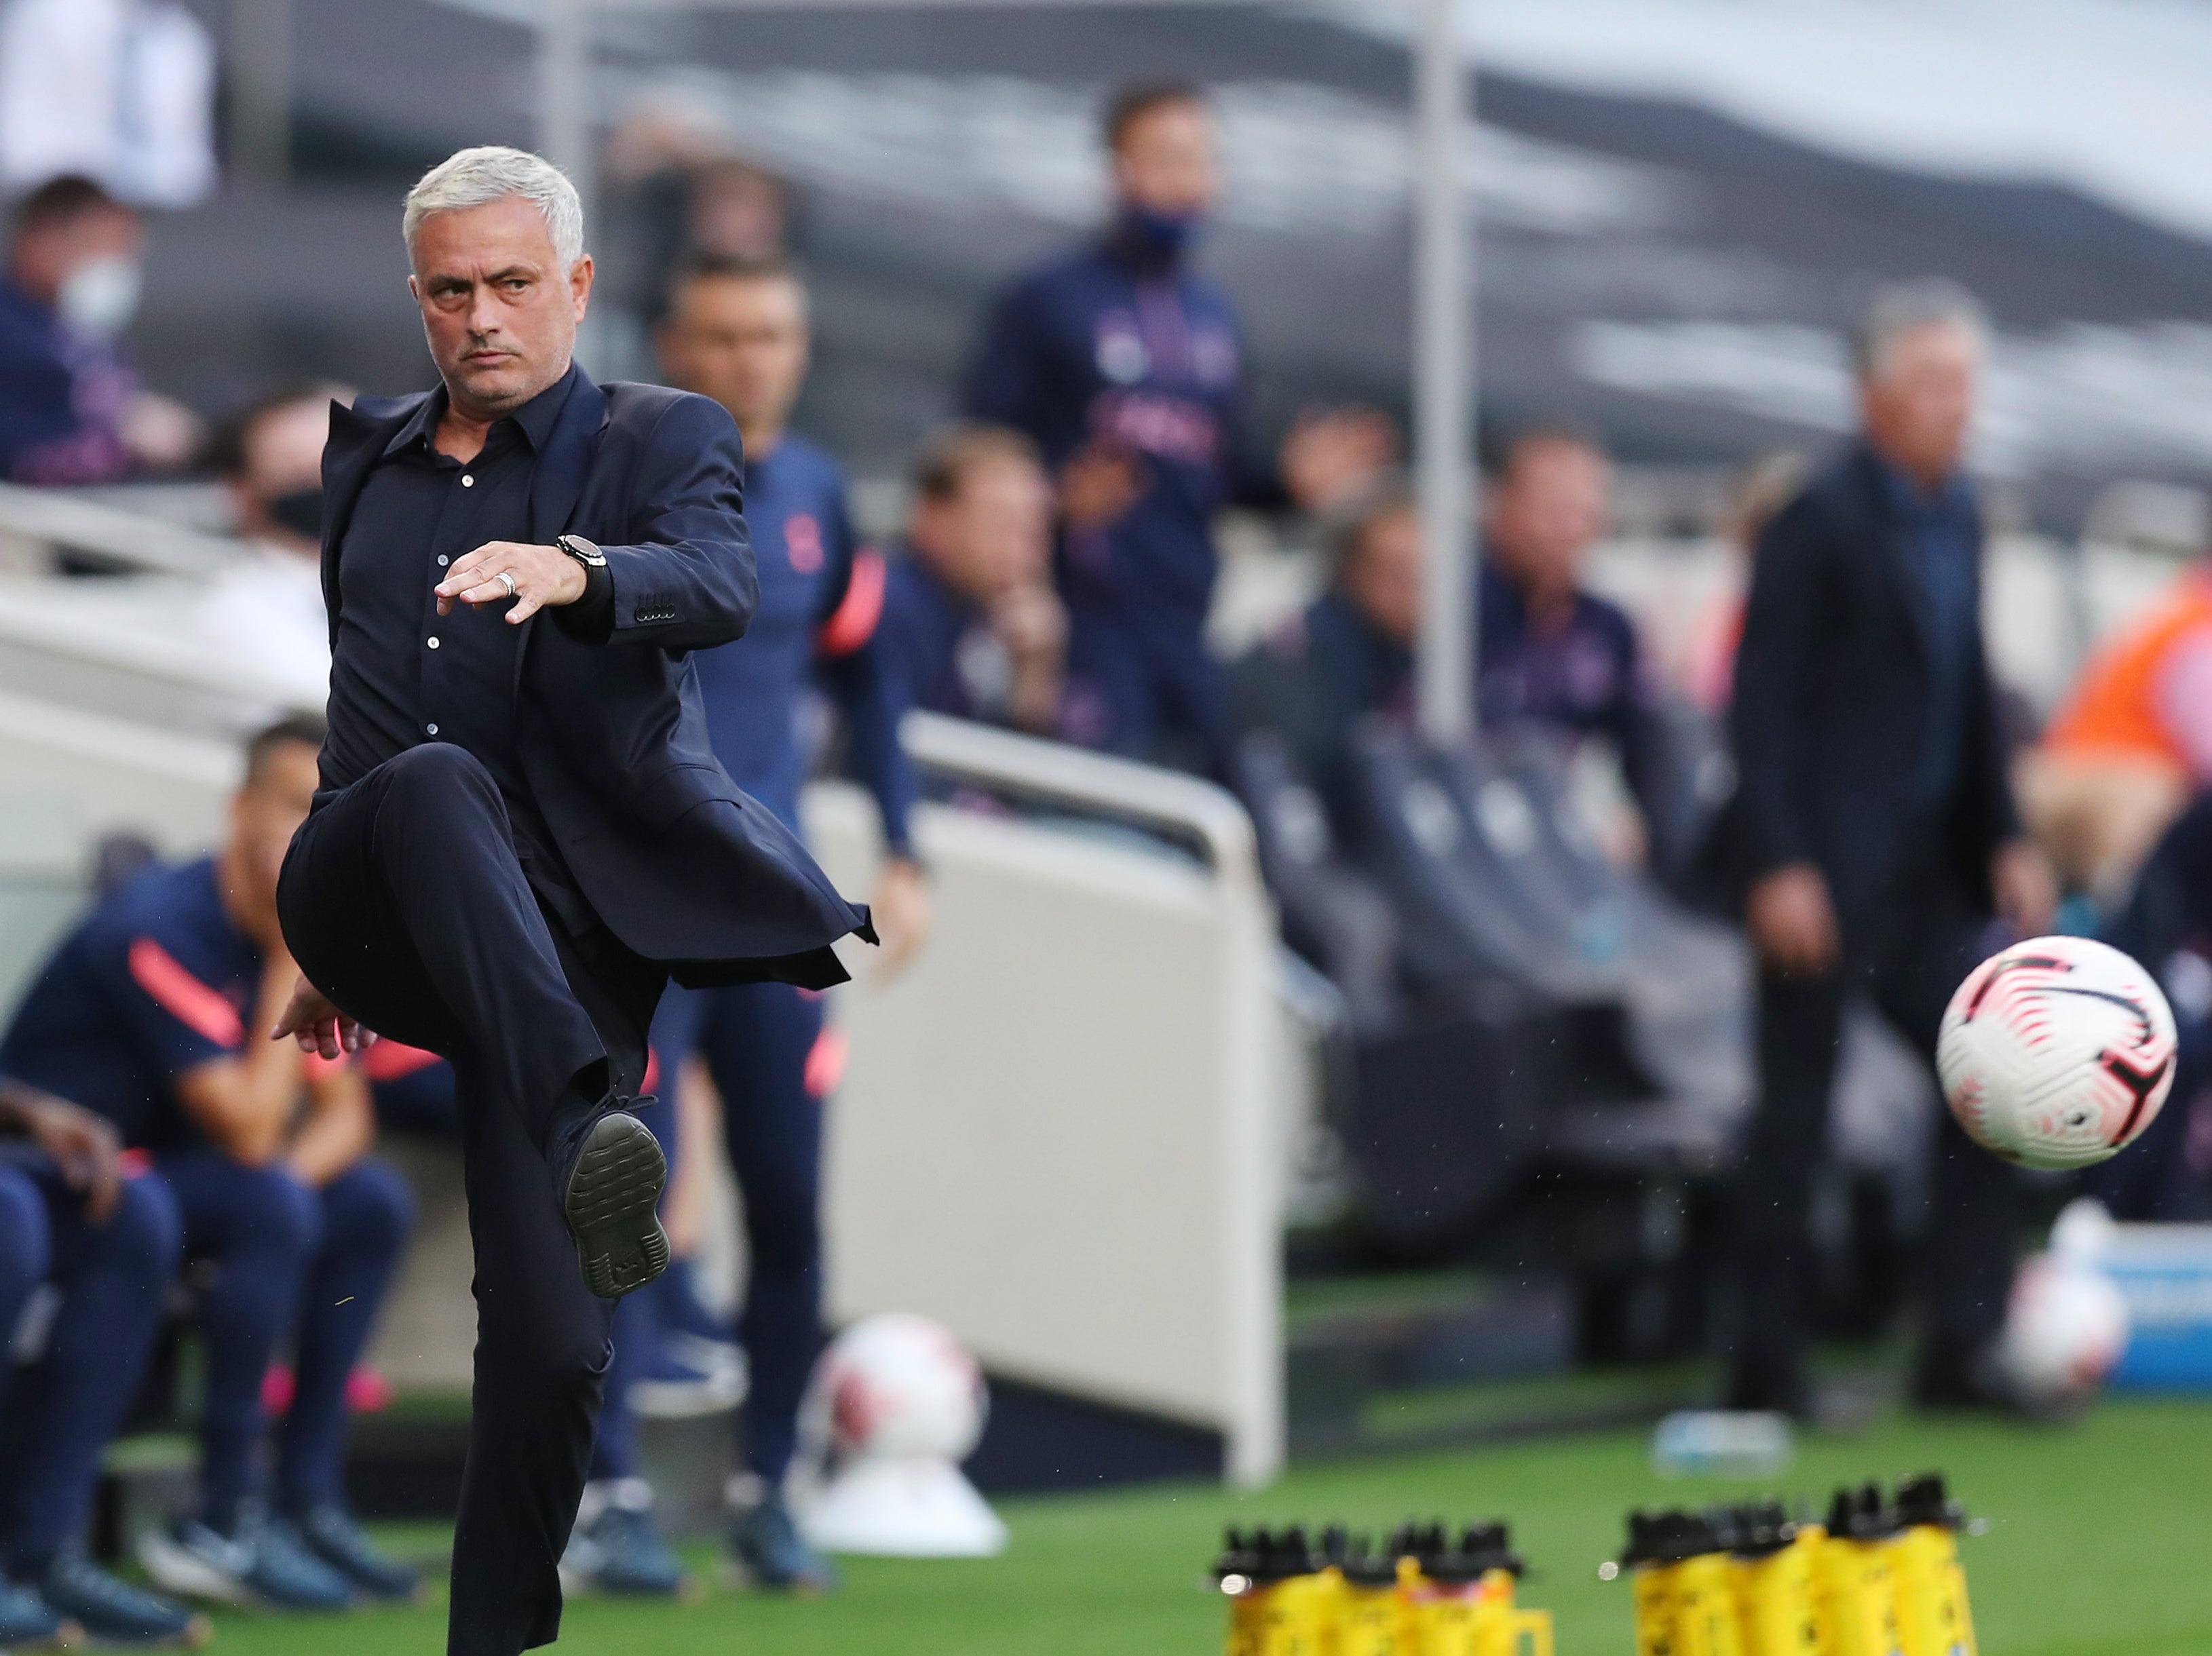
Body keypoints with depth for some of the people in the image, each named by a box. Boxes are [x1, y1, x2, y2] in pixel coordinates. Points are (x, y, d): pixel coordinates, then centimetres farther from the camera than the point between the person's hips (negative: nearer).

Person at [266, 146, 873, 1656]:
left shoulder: (662, 442, 8)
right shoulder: (366, 457, 22)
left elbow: (723, 586, -15)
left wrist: (574, 571, -37)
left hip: (555, 925, -1)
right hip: (367, 904, 2)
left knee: (550, 1343, -11)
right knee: (436, 781, -37)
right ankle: (588, 1130, -55)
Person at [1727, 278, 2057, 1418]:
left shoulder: (1956, 516, 11)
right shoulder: (1820, 521, -13)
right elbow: (1761, 702, -16)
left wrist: (2005, 841, 11)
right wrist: (1779, 868, -21)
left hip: (1925, 875, 8)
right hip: (1821, 879, -8)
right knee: (1796, 1115, -1)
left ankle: (1960, 1354, 11)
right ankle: (1768, 1366, 6)